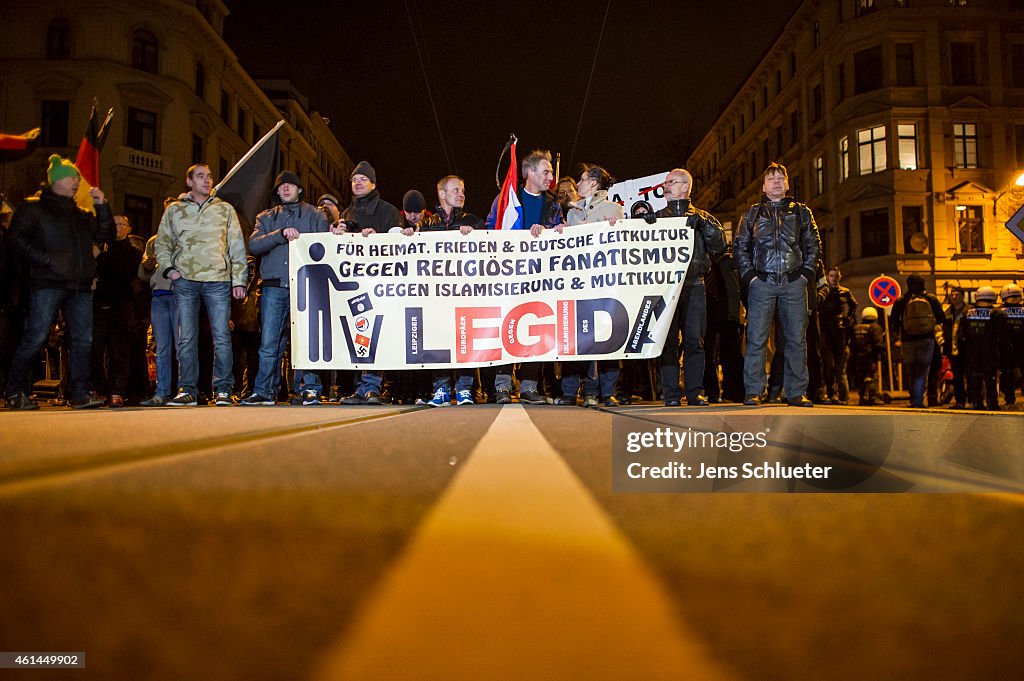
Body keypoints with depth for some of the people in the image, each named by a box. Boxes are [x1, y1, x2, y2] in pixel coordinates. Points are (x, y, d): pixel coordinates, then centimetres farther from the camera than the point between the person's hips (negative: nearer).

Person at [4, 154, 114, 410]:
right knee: (36, 338, -7)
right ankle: (15, 393, 5)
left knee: (83, 339, 1)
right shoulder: (34, 207, 6)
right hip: (48, 284, -6)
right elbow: (16, 237, -4)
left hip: (80, 286, 6)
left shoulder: (81, 213, 23)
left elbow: (105, 236, 17)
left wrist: (102, 207, 6)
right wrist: (46, 260, -13)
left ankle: (80, 393, 5)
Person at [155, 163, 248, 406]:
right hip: (185, 280, 1)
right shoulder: (174, 210, 14)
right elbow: (161, 243, 19)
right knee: (186, 338, 3)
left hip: (218, 280, -1)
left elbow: (237, 247, 9)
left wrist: (239, 280, 1)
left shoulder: (225, 210, 12)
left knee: (222, 338, -5)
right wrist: (168, 269, 3)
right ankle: (187, 390, 8)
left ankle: (222, 390, 1)